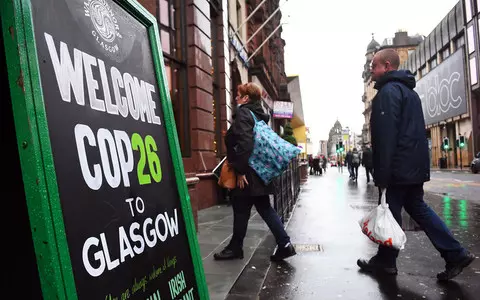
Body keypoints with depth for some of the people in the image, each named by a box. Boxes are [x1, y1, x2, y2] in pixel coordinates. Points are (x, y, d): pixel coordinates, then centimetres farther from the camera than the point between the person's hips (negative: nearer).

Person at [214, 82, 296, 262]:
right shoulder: (258, 115, 17)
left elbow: (244, 143, -23)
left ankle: (235, 247, 18)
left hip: (247, 174, -9)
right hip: (260, 172, 9)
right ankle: (284, 244, 9)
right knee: (265, 208, 11)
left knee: (241, 211, 4)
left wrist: (240, 170, -22)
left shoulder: (243, 113, -10)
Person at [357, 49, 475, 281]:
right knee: (417, 207, 15)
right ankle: (456, 254, 15)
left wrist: (382, 173, -19)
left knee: (392, 211, 1)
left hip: (400, 166, -10)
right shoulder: (407, 90, 20)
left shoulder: (388, 91, -12)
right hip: (415, 165, 10)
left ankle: (385, 261, 14)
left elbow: (386, 134, -20)